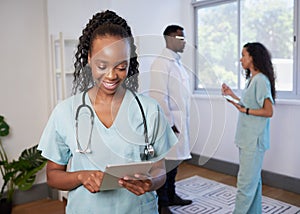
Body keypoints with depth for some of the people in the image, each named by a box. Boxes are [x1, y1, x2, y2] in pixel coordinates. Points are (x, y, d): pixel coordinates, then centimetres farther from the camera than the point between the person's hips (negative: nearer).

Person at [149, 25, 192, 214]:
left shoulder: (178, 62, 15)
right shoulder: (161, 63, -13)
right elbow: (158, 96, -19)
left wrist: (182, 121, 14)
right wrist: (169, 123, -18)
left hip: (180, 121, 9)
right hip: (169, 122, -8)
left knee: (175, 159, 17)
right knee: (166, 162, 1)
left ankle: (171, 195, 32)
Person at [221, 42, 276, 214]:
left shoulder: (261, 80, -16)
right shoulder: (251, 79, 15)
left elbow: (268, 111, -19)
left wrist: (245, 110, -20)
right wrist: (232, 96, 13)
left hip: (254, 140, -10)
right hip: (247, 139, 10)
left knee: (246, 182, -3)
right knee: (253, 179, 19)